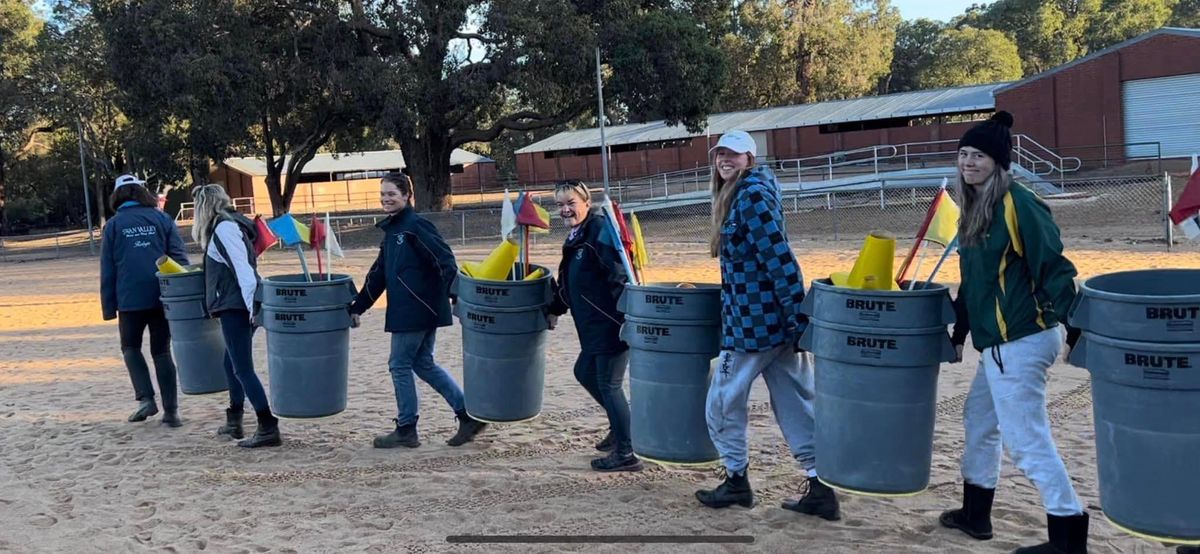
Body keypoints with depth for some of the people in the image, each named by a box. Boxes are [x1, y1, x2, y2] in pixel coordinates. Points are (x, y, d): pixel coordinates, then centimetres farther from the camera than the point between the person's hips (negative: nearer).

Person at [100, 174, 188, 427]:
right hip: (163, 297, 1)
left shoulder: (113, 225, 4)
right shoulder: (162, 219, 6)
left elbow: (107, 271, 4)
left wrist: (108, 307, 8)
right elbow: (180, 258, 1)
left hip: (130, 299, -1)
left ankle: (146, 398, 1)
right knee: (162, 351, 9)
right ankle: (171, 410, 6)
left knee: (131, 347, 17)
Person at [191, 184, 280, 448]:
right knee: (232, 363, 19)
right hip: (237, 305, 10)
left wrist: (252, 306, -25)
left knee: (243, 369, -8)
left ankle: (269, 429, -9)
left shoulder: (223, 228, -12)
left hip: (236, 306, -10)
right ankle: (234, 422, 29)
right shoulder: (231, 224, 16)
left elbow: (243, 268, -21)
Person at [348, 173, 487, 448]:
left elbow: (446, 262, -19)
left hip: (418, 310, -9)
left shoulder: (416, 226, -12)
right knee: (423, 364, 13)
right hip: (405, 310, 9)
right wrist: (358, 307, 20)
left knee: (400, 365, 0)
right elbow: (378, 274, 21)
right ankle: (468, 415, 16)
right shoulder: (391, 230, 16)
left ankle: (406, 429, 13)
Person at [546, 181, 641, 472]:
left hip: (612, 324, -10)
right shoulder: (575, 236, 15)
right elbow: (567, 282, 25)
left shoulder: (600, 230, -15)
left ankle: (625, 455, 7)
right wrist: (555, 310, 29)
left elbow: (620, 276, -23)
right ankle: (620, 426, 35)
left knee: (608, 385, -4)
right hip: (593, 327, 10)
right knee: (584, 372, 21)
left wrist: (627, 316, -28)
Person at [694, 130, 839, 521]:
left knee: (723, 401, 7)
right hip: (774, 318, 9)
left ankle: (736, 481, 20)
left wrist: (798, 317, -24)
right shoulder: (737, 194, 16)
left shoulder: (750, 194, -13)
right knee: (795, 406, 8)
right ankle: (821, 489, 10)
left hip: (753, 320, -9)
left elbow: (779, 258, -21)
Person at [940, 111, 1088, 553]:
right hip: (998, 341, 10)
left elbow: (1053, 265, -19)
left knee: (1025, 438, -6)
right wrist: (960, 330, 21)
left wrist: (1071, 322, -26)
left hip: (1021, 341, -10)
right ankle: (975, 513, 37)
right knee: (979, 417, 21)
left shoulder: (1017, 204, -16)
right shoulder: (974, 207, 11)